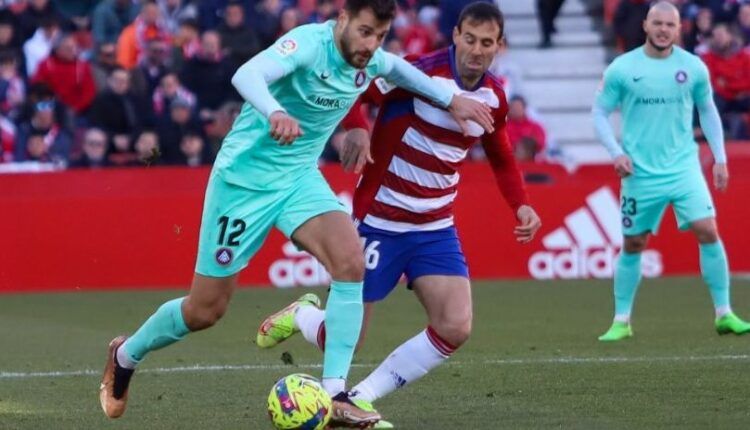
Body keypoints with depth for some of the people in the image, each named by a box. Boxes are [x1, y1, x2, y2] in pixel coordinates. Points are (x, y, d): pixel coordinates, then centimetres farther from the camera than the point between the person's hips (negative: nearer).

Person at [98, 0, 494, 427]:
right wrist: (275, 112, -64)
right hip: (245, 178, -6)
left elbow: (398, 68, 23)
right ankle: (125, 355, 33)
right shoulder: (309, 43, -25)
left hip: (299, 177, 6)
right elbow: (246, 75, -44)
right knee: (205, 310, 3)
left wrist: (451, 99, 15)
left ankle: (334, 395, -19)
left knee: (350, 261, -22)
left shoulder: (370, 60, -4)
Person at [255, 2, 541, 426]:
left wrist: (521, 204, 3)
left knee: (455, 328, -12)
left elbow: (502, 159, 18)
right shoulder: (421, 73, -19)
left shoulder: (494, 97, 2)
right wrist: (356, 128, -36)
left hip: (436, 228, 5)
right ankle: (301, 315, 37)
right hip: (380, 222, -5)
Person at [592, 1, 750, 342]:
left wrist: (720, 158, 10)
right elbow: (599, 112, 3)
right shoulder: (621, 69, -3)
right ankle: (621, 322, 18)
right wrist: (616, 153, -10)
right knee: (633, 245, 4)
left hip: (684, 168, 1)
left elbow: (708, 111, 14)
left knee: (708, 231, -13)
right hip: (640, 172, -1)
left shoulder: (693, 68, 2)